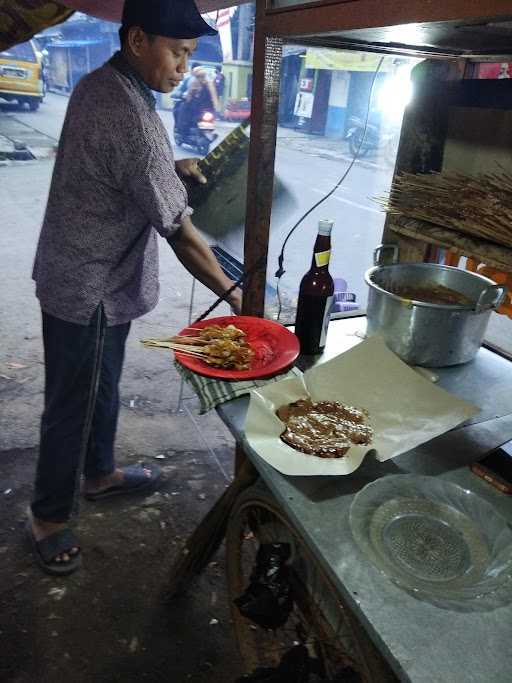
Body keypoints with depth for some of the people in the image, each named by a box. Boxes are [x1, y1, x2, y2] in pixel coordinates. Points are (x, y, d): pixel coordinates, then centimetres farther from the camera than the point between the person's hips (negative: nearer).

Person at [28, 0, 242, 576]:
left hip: (89, 277, 10)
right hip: (89, 289, -10)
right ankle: (49, 515, 29)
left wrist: (170, 168, 6)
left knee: (102, 388, 23)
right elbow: (180, 232, -25)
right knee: (72, 405, 7)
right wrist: (234, 295, -15)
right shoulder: (131, 115, -26)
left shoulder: (96, 85, 6)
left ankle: (98, 473, 45)